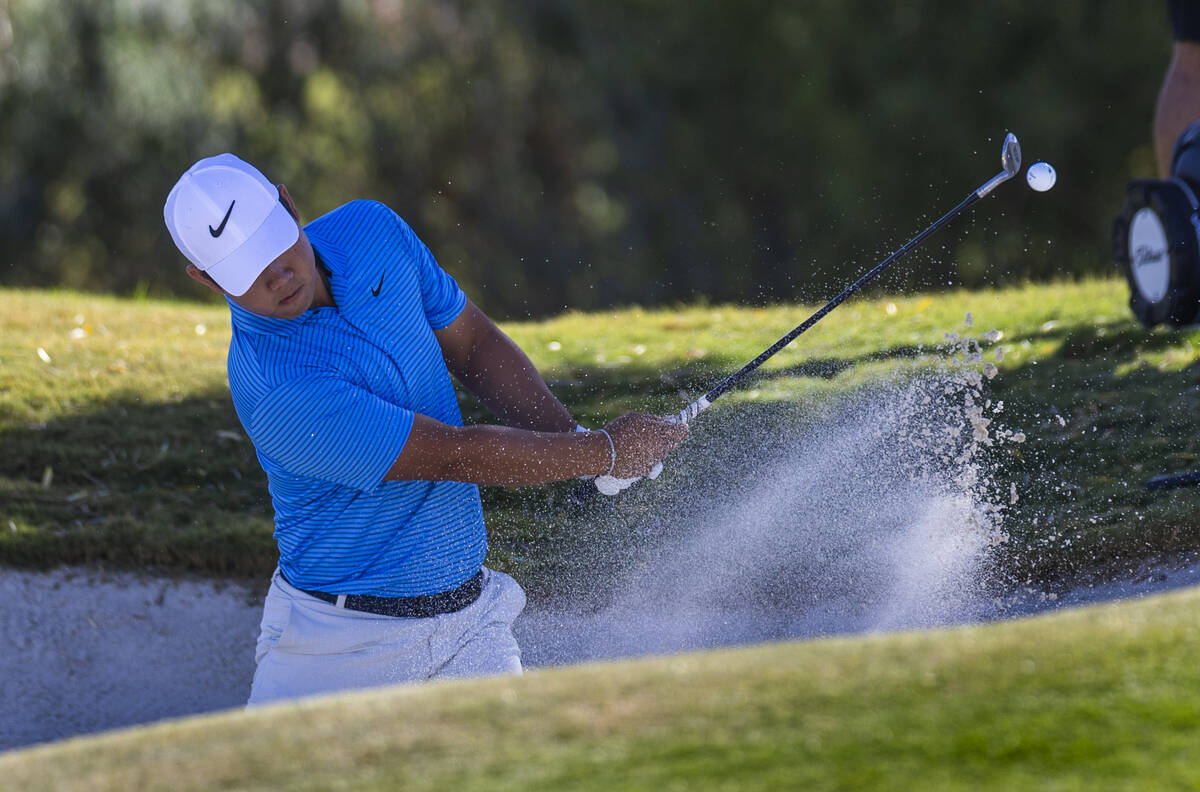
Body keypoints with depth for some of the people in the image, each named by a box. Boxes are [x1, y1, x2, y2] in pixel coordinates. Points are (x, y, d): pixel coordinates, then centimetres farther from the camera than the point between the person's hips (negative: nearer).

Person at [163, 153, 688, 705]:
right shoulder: (276, 392, -27)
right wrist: (605, 452, -14)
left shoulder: (372, 231, -6)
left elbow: (471, 342, 10)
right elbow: (454, 454, -23)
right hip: (344, 638, -5)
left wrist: (567, 435, -6)